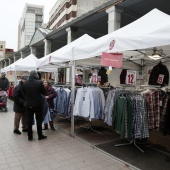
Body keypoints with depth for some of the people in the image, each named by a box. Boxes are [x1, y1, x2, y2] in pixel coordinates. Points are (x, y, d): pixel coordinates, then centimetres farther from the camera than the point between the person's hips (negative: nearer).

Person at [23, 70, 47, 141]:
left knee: (29, 121, 11)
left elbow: (24, 93, 8)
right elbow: (44, 93, -5)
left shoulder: (25, 83, -3)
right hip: (37, 105, -3)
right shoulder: (39, 82, -14)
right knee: (39, 121, 9)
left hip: (28, 105, 3)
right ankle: (40, 135, 18)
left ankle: (30, 136, 20)